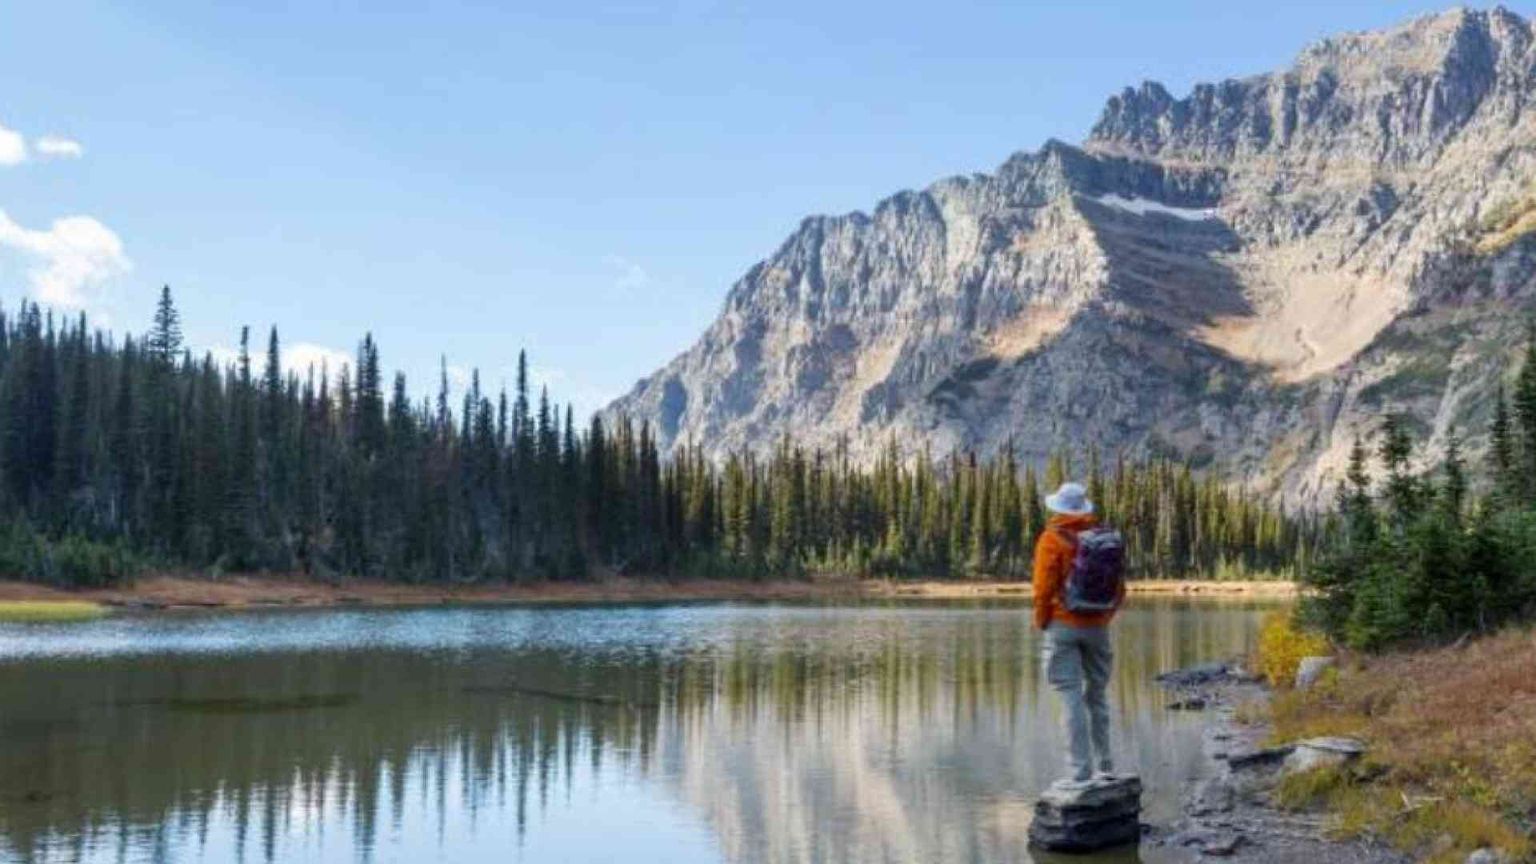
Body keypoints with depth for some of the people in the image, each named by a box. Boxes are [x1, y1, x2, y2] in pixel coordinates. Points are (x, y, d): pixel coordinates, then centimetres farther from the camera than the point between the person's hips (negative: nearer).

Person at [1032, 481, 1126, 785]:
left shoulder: (1053, 538, -11)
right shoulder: (1107, 538, 4)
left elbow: (1044, 587, -12)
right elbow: (1120, 589, 7)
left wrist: (1041, 621, 1)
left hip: (1063, 626, -5)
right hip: (1098, 626, 5)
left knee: (1072, 698, -4)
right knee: (1097, 695, 16)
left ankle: (1080, 771, -5)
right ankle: (1104, 766, 23)